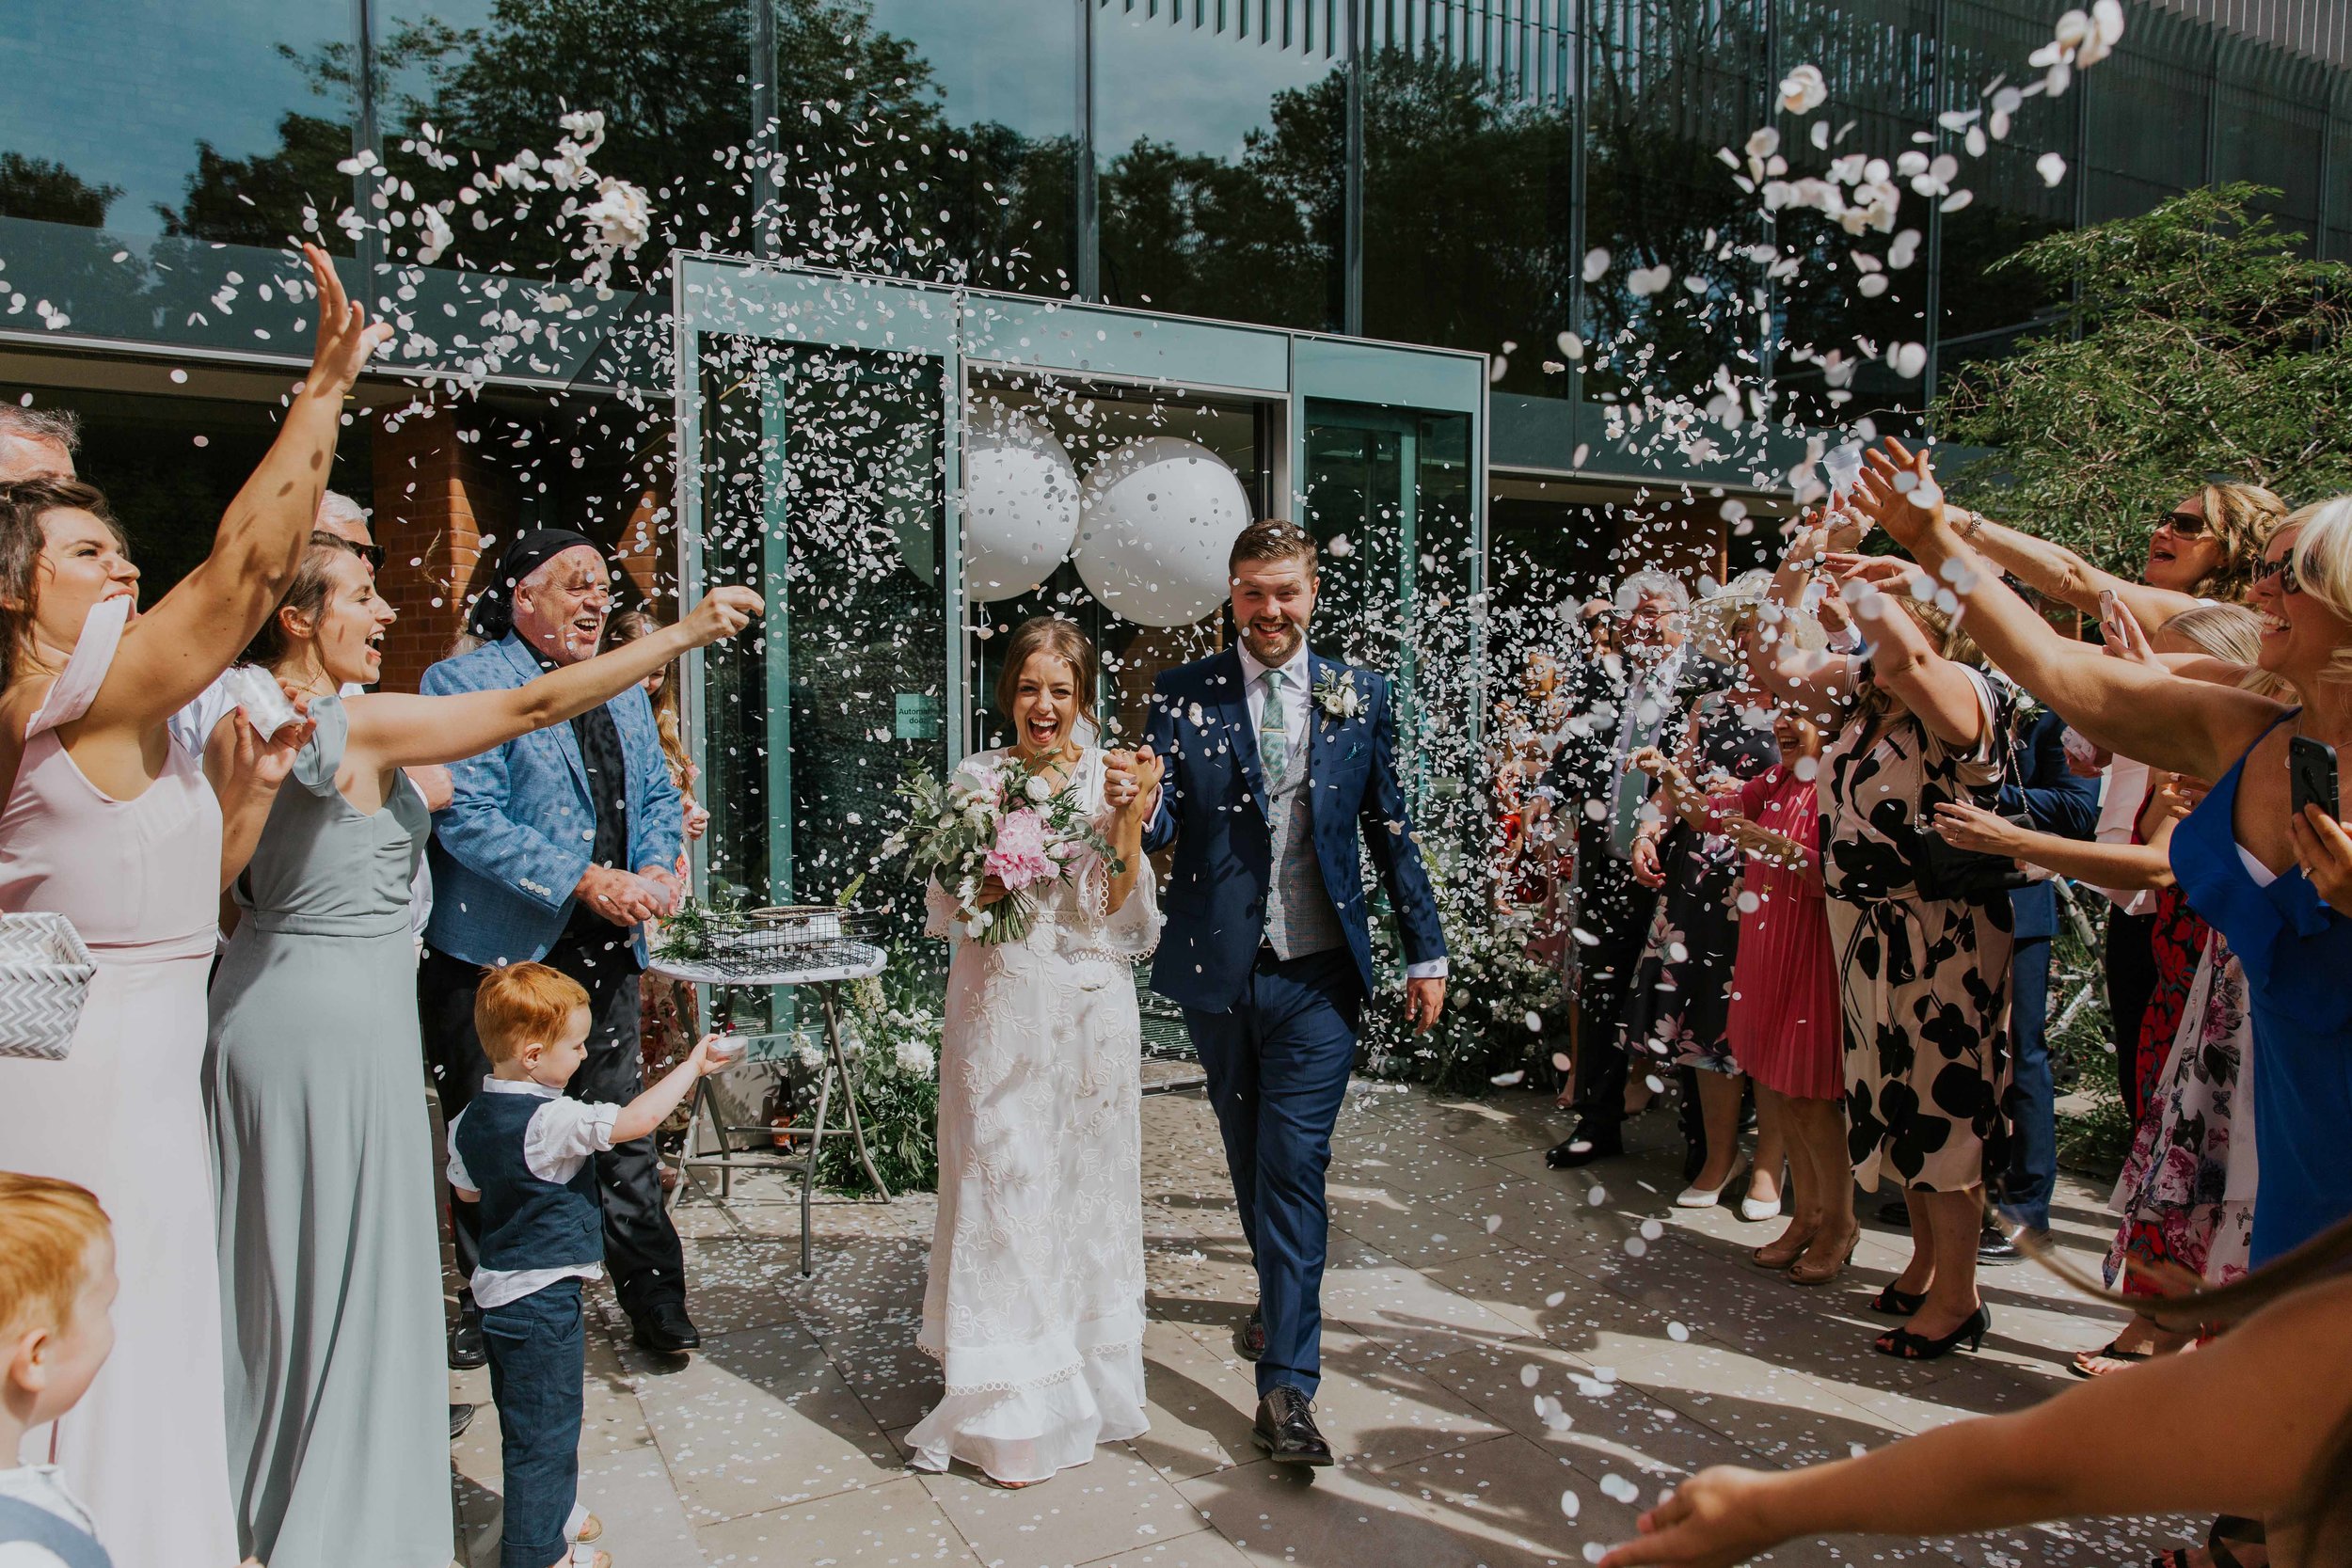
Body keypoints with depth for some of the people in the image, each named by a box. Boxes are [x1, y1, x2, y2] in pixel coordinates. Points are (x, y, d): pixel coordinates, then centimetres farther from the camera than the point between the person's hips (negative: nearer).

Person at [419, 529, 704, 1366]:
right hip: (494, 957, -5)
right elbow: (468, 817, -17)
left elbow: (659, 797, 17)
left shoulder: (624, 692, 15)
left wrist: (657, 870, -4)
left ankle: (658, 1304, 20)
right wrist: (587, 882, -21)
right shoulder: (461, 682, -7)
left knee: (622, 1136, 10)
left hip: (604, 953, 5)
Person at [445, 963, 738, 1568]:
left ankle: (552, 1517, 40)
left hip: (498, 1293, 9)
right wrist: (693, 1064, -22)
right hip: (542, 1303, -9)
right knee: (544, 1433, 6)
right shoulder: (550, 1121, -27)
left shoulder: (470, 1119, 1)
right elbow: (639, 1119, -32)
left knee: (525, 1424, 23)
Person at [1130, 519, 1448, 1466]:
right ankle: (1282, 1296, 44)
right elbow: (1158, 830, -7)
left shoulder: (1361, 698, 3)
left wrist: (1427, 952, 7)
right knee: (1251, 1160, 18)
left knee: (1295, 1166, -5)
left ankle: (1285, 1387, 2)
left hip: (1318, 973, -1)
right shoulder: (1180, 696, -1)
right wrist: (1138, 803, -31)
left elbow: (1391, 831, 8)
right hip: (1216, 968, 2)